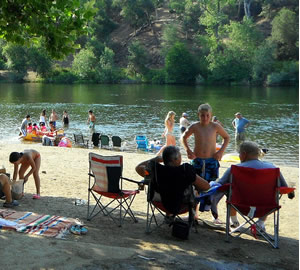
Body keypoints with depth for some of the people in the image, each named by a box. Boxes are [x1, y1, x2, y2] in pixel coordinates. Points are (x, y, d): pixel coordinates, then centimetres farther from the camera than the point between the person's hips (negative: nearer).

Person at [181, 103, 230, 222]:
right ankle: (194, 212, 20)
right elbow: (183, 137, 14)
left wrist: (221, 151, -1)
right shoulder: (194, 127, -2)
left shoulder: (215, 126, -4)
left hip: (212, 160, -1)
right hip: (197, 160, 1)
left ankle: (215, 215, 8)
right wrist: (188, 150, 1)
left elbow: (227, 138, 11)